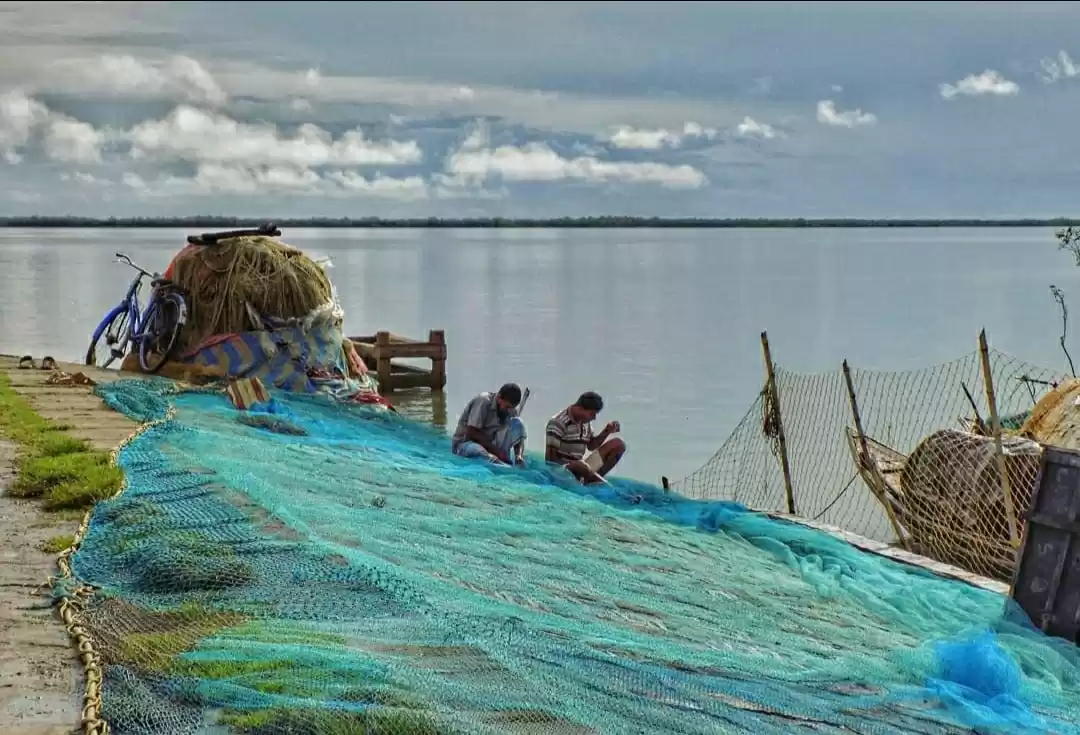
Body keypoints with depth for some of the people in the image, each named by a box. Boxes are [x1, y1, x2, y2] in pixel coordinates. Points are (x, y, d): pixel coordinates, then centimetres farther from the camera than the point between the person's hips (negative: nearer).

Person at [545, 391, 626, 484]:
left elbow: (591, 446, 19)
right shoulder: (558, 423, -15)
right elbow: (550, 457, -18)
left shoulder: (585, 422, 8)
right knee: (582, 466, -44)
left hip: (581, 466, 8)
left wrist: (607, 432, 4)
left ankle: (591, 480, -10)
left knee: (618, 444, 1)